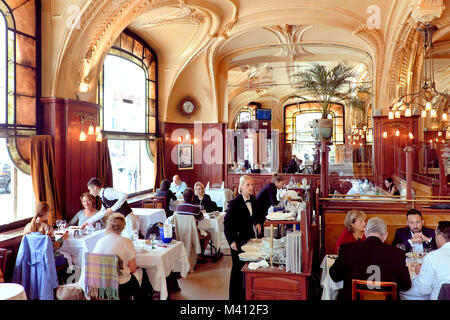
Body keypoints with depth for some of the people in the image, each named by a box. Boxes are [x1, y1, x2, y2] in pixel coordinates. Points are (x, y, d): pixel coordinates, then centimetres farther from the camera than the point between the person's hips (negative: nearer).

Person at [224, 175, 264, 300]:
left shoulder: (253, 199, 2)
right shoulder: (235, 202, -19)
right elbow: (227, 222, -17)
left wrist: (258, 223, 0)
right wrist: (231, 241, -20)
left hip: (249, 237, 7)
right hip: (238, 239, -6)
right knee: (238, 267, 5)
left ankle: (244, 293, 30)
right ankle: (235, 296, 21)